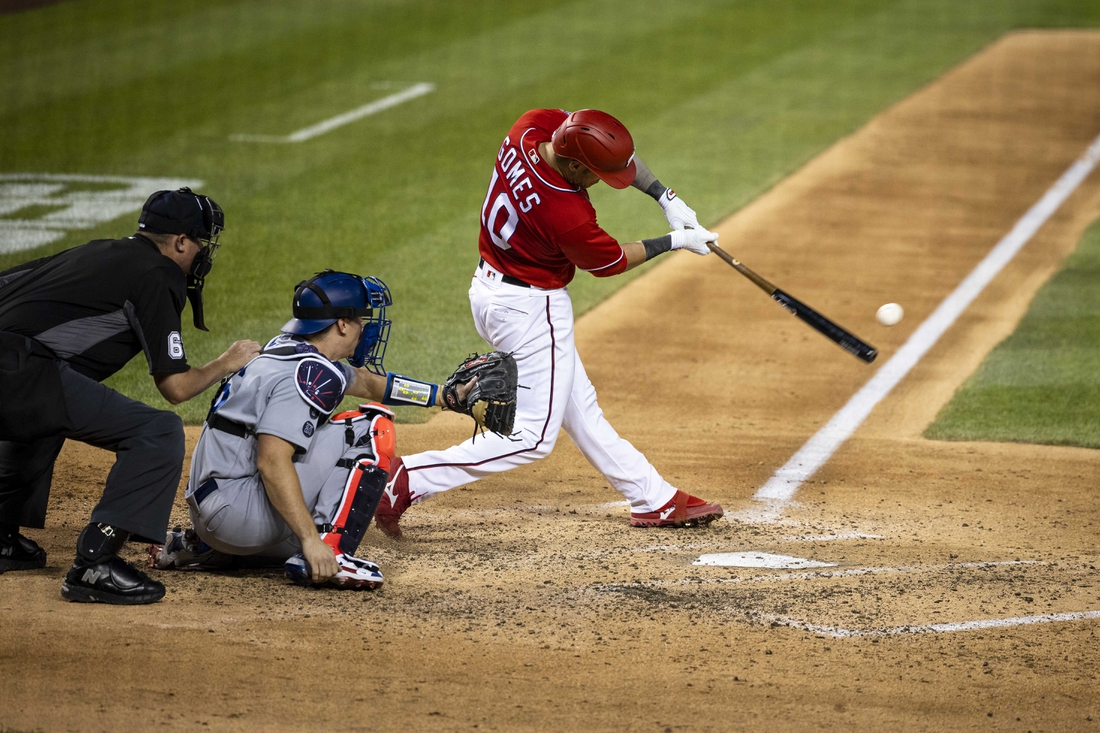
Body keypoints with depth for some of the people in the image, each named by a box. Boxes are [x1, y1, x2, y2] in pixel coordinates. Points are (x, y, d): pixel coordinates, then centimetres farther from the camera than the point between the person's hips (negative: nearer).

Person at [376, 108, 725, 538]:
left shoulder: (527, 130, -14)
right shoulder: (568, 215, -34)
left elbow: (618, 152, 2)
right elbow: (611, 262, -11)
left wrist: (664, 197, -4)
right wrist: (674, 242, 1)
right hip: (530, 309, -10)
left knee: (579, 407, 19)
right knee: (533, 437, -3)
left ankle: (654, 500, 31)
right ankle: (410, 480, -9)